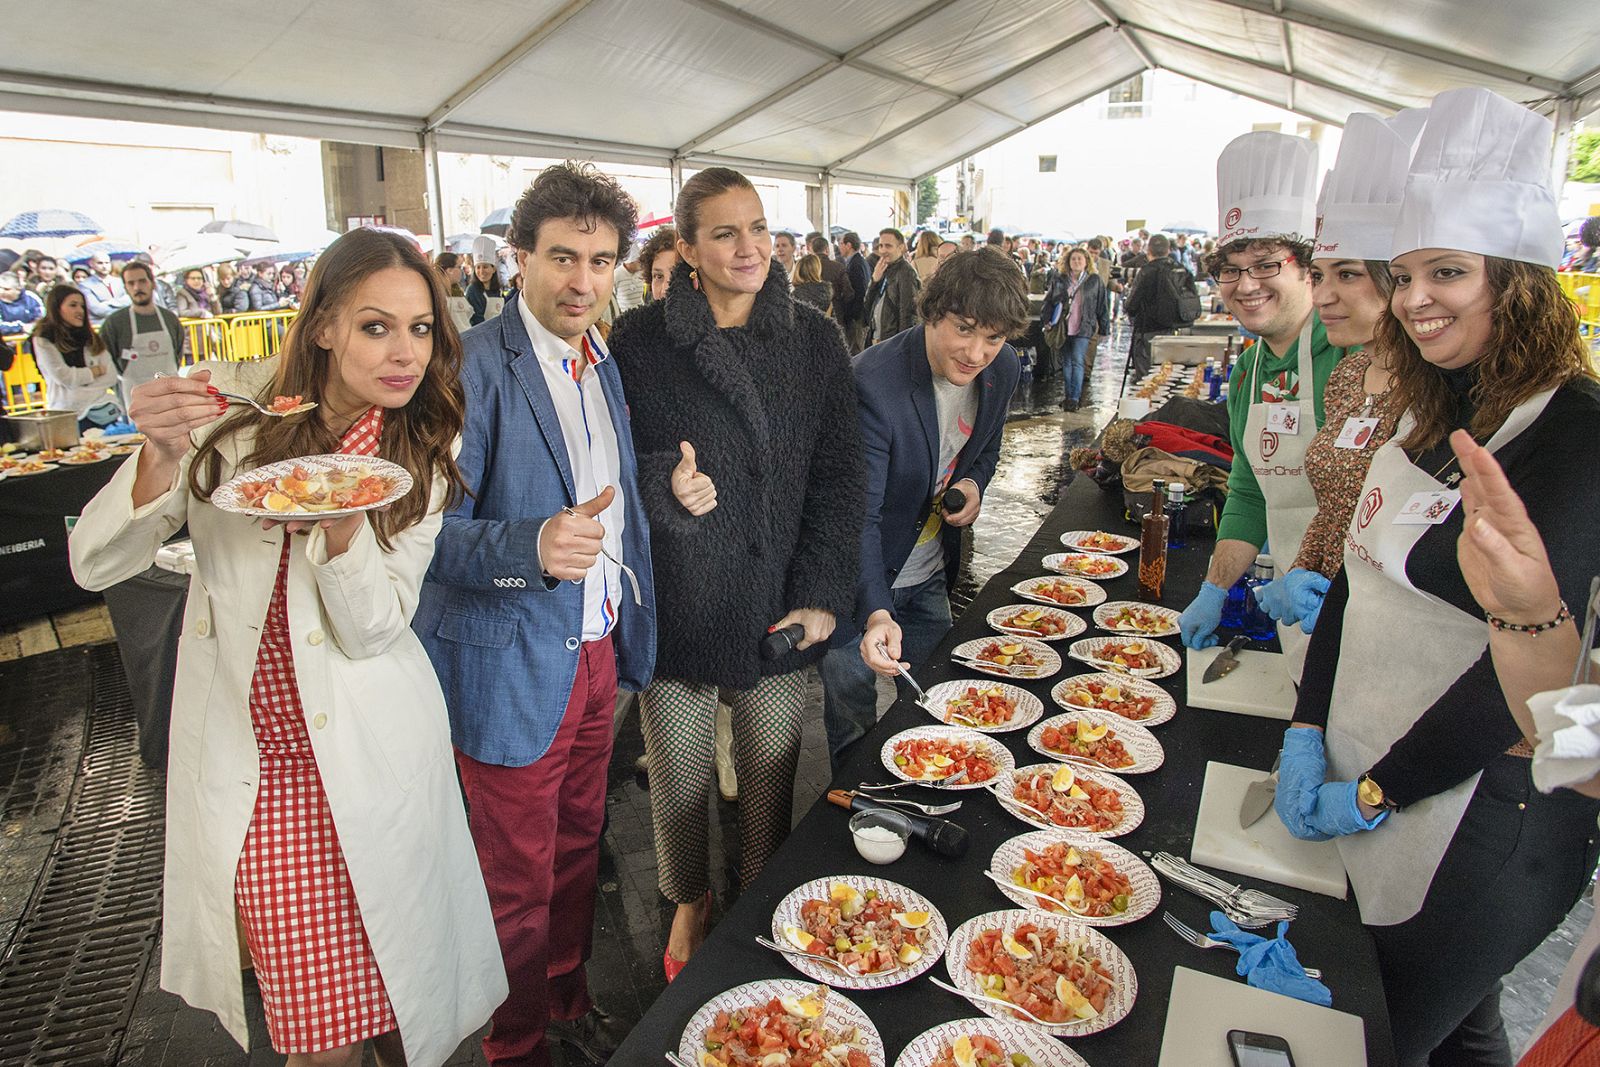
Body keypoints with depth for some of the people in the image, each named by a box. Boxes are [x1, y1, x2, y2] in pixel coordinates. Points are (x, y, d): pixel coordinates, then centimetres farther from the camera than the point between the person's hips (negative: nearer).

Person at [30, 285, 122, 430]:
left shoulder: (91, 337, 14)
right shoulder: (43, 341, 2)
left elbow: (111, 376, 6)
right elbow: (65, 378, -6)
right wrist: (97, 370, 4)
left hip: (102, 410, 3)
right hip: (69, 413, -3)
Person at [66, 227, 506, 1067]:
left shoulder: (424, 453, -5)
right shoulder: (234, 407, -6)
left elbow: (371, 629, -11)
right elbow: (95, 564, -6)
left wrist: (342, 522, -30)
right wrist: (161, 460, -24)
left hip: (369, 752, 0)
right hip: (247, 753, 0)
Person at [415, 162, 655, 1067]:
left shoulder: (604, 364, 7)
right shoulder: (474, 365, -18)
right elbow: (429, 530, -21)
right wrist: (532, 546, -36)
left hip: (598, 652, 7)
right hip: (514, 668, -7)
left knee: (577, 850, 24)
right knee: (518, 883, 12)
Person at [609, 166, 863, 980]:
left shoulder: (814, 340, 2)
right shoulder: (640, 342, -5)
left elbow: (839, 475, 2)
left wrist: (823, 594, -4)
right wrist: (663, 486, -22)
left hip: (779, 605, 1)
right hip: (678, 602, -1)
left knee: (771, 779, 14)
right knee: (679, 777, 15)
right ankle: (689, 902, 44)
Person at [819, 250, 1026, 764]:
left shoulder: (1003, 368, -8)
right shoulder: (872, 381, -30)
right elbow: (857, 515, -33)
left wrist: (974, 482, -11)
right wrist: (875, 613, -45)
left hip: (930, 578, 6)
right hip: (861, 585, -6)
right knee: (853, 729, 5)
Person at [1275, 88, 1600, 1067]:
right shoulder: (1434, 411, 6)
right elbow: (1360, 572, 7)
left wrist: (1377, 793, -15)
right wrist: (1306, 732, -1)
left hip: (1479, 819, -7)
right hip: (1363, 785, 7)